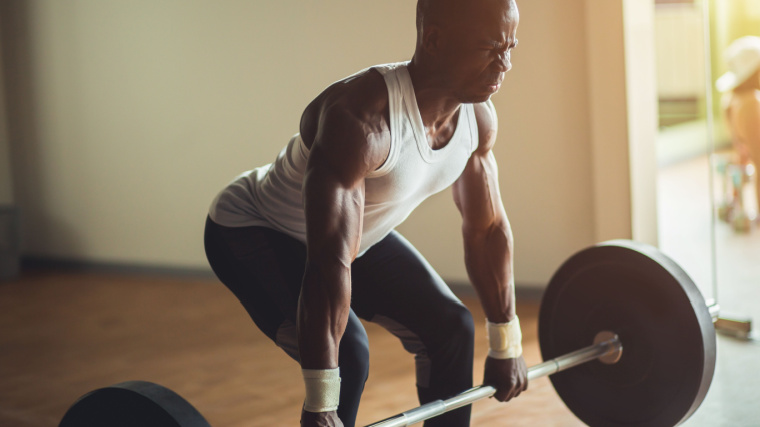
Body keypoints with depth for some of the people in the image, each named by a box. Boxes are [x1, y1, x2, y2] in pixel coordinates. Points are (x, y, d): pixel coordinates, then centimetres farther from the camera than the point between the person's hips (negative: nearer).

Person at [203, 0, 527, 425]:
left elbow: (488, 228, -1)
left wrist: (507, 345, 2)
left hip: (350, 228, 8)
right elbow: (328, 264, -43)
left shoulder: (477, 115, -14)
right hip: (251, 231, -8)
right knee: (346, 353, -26)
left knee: (450, 327, 2)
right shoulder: (361, 118, -39)